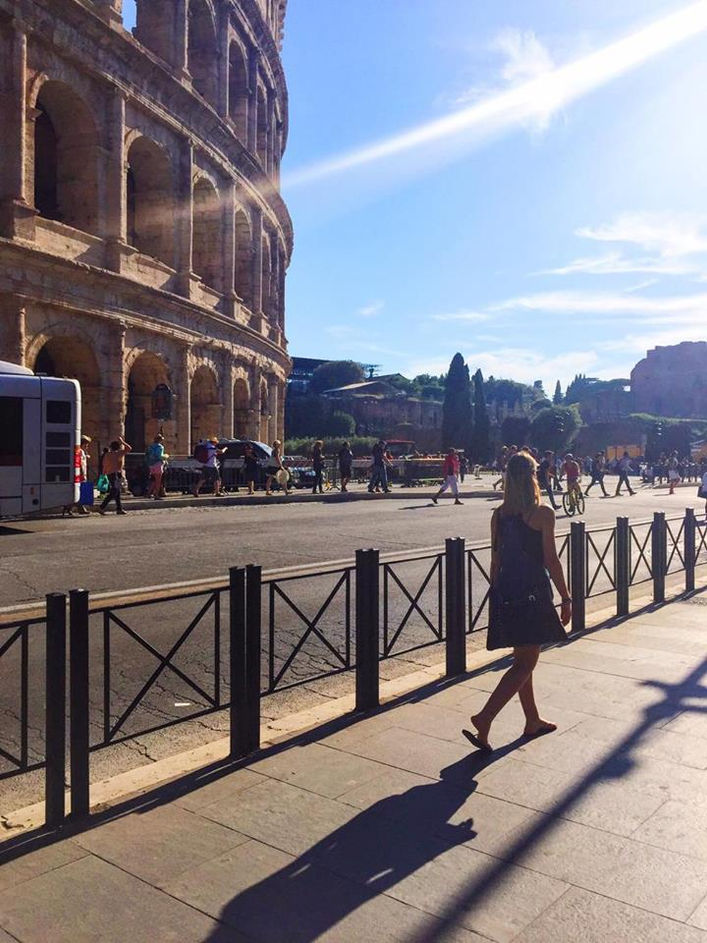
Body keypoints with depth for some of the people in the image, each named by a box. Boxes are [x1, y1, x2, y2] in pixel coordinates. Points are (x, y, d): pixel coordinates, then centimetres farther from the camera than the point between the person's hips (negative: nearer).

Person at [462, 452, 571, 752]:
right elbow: (551, 561, -11)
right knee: (526, 663, 1)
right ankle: (484, 719, -9)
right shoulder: (542, 514, -12)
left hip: (505, 594, 6)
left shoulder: (498, 515, 5)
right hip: (533, 594, -6)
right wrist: (566, 598, -2)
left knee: (522, 659, 18)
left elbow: (496, 560, 9)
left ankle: (533, 721, 31)